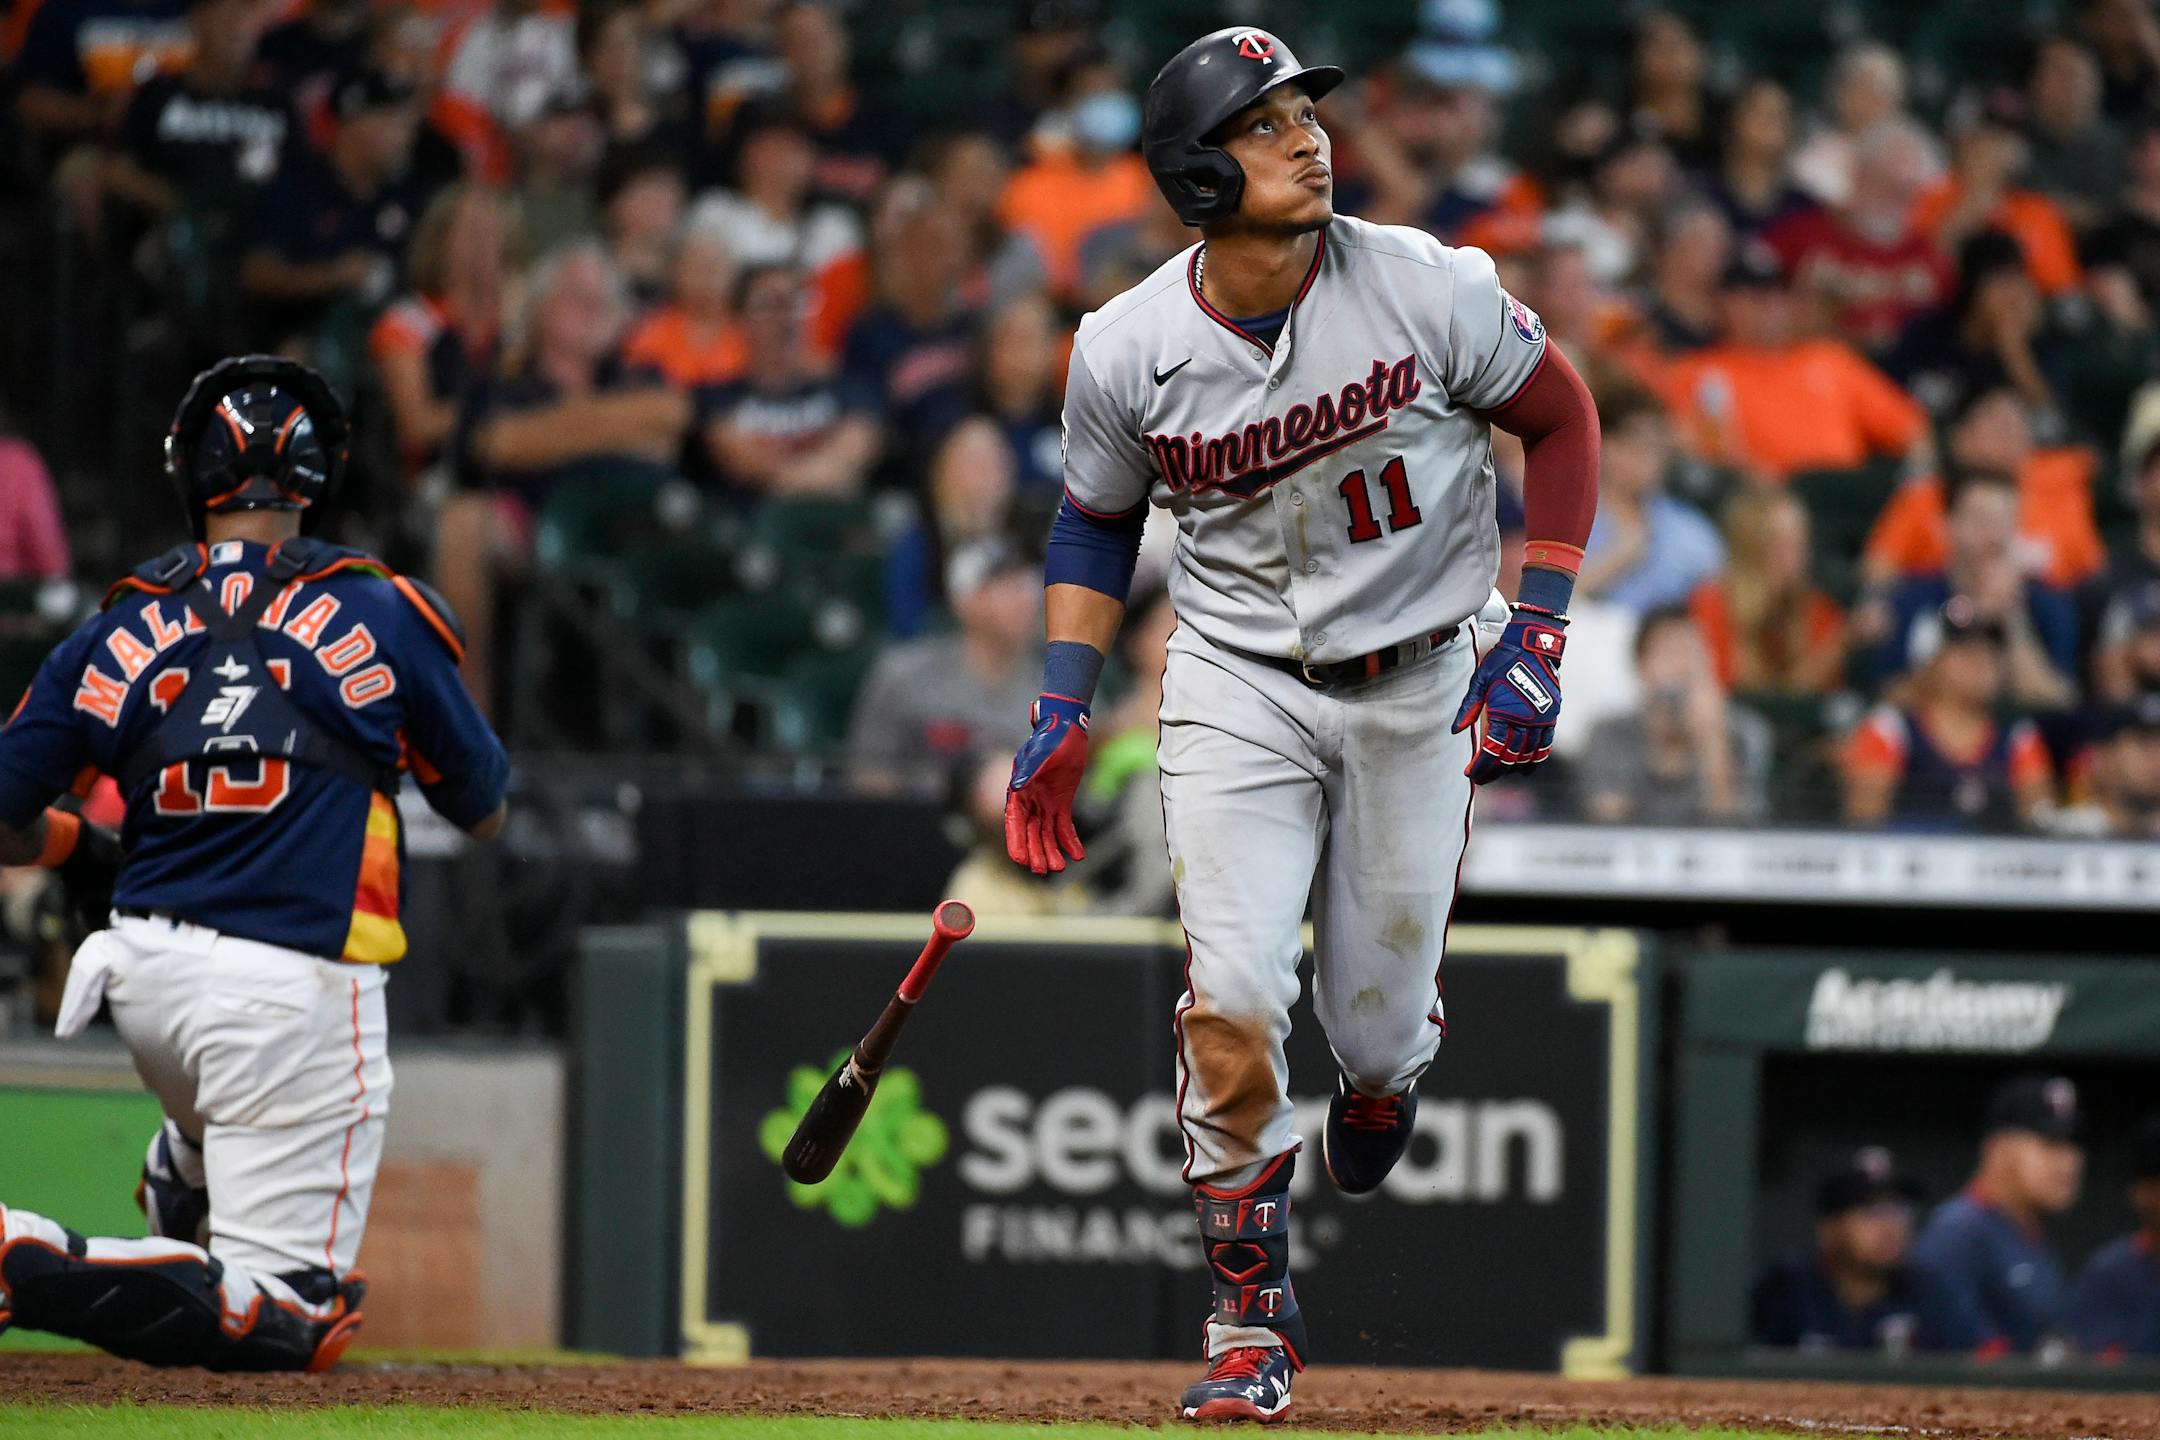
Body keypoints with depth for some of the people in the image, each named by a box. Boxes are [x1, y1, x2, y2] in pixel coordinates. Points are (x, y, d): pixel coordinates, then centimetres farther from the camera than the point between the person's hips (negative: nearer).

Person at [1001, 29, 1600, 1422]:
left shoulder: (1423, 287, -17)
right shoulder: (1128, 351, -12)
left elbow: (1562, 416, -2)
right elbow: (1098, 520, 7)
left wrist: (1540, 631, -8)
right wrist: (1062, 714, -1)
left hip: (1421, 680, 0)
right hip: (1239, 680, 0)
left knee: (1377, 1026, 4)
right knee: (1231, 1009, -14)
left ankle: (1386, 1064, 45)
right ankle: (1254, 1320, 4)